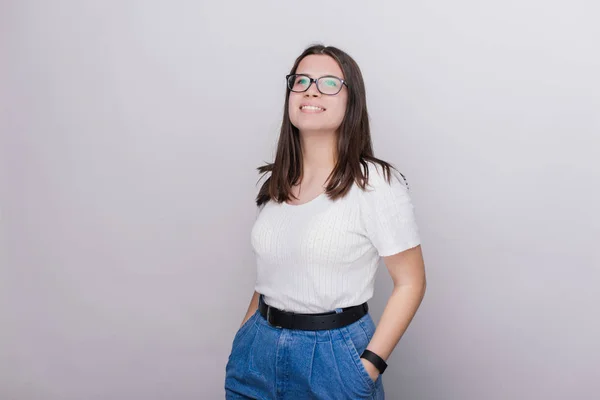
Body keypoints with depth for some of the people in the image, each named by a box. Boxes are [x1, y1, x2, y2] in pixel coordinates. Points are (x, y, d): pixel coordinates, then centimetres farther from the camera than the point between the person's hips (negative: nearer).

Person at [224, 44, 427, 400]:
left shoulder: (377, 183, -13)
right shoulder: (274, 181, 4)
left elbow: (410, 283, -11)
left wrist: (370, 364, -17)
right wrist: (246, 334, 7)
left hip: (334, 354, -5)